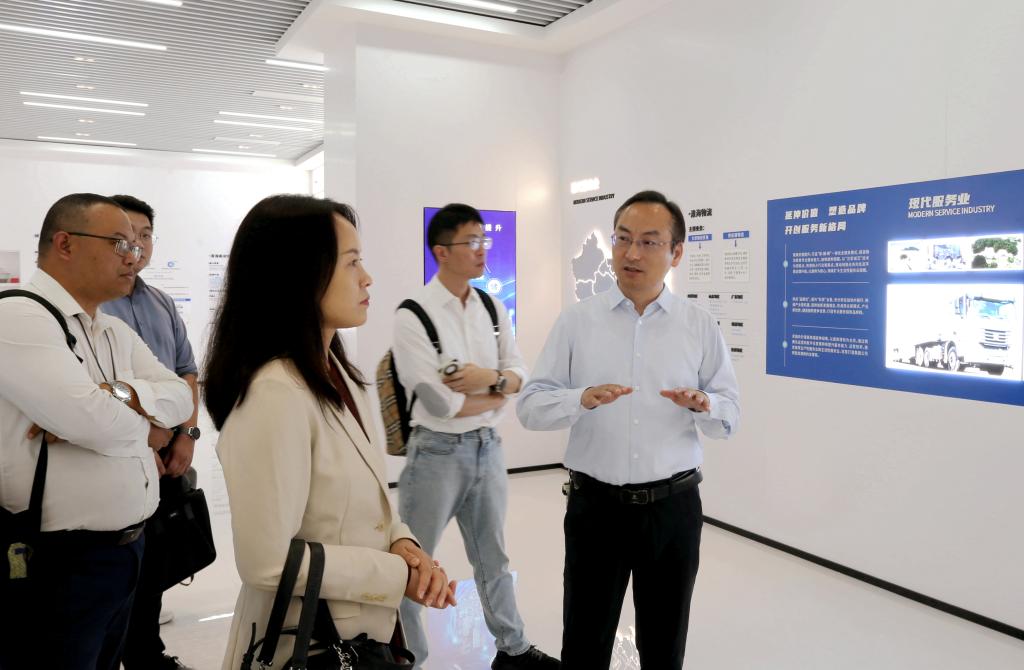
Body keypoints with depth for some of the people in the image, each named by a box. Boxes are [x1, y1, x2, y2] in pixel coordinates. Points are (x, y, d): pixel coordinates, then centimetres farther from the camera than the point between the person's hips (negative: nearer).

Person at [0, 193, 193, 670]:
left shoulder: (116, 332, 11)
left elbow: (180, 395, 2)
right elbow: (92, 420, -27)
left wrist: (115, 395, -16)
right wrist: (147, 428, -6)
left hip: (126, 550, 8)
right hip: (58, 562, -8)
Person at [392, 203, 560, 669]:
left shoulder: (492, 308, 3)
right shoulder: (413, 315, -16)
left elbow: (519, 375, 3)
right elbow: (442, 404, -21)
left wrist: (488, 377, -18)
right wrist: (497, 395, -7)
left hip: (487, 446, 6)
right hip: (438, 452, -6)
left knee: (493, 556, 22)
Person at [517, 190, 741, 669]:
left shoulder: (700, 326, 1)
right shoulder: (576, 320, -2)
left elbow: (730, 415, 3)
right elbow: (530, 405, -6)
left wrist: (703, 405, -19)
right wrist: (582, 399, -25)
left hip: (673, 507, 1)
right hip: (595, 505, -1)